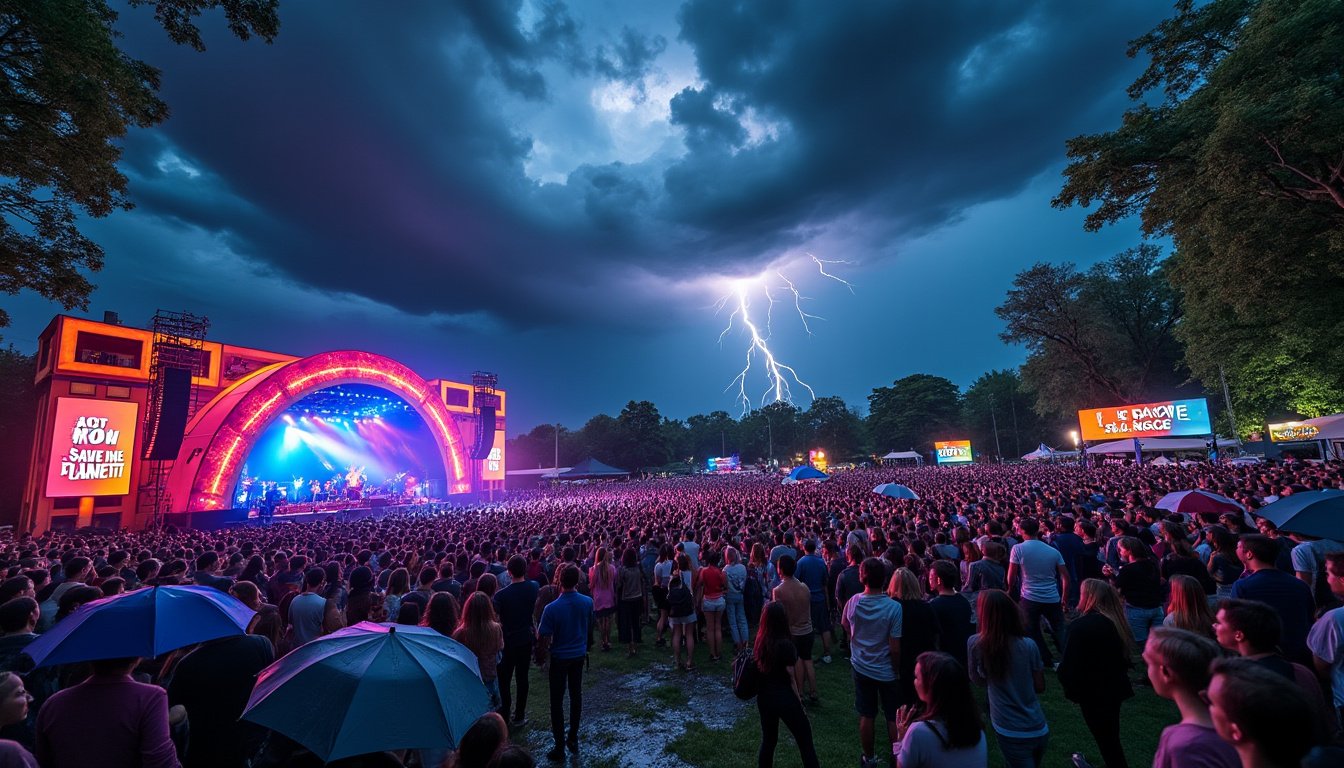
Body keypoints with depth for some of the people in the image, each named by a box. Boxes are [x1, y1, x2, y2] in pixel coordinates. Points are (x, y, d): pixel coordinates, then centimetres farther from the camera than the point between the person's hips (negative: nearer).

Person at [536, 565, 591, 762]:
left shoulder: (551, 608, -26)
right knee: (576, 695, 20)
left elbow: (544, 639, -18)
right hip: (579, 655, 4)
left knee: (557, 701, 11)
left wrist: (539, 659, 0)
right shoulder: (588, 602, -14)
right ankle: (573, 738, 33)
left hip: (559, 658, -4)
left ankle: (560, 747, 20)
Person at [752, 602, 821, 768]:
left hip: (763, 697, 6)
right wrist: (799, 702, -1)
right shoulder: (786, 644, -21)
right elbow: (790, 678, -13)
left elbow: (761, 669, 5)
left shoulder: (760, 640, -4)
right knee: (805, 742, 12)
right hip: (784, 698, -6)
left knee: (768, 739, 21)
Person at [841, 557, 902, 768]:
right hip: (887, 671, -3)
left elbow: (846, 627, 6)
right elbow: (895, 649, -21)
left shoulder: (853, 602, -14)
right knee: (894, 718, 17)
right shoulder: (894, 608, -25)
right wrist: (898, 670, -4)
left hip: (861, 667, 3)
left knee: (866, 716, 18)